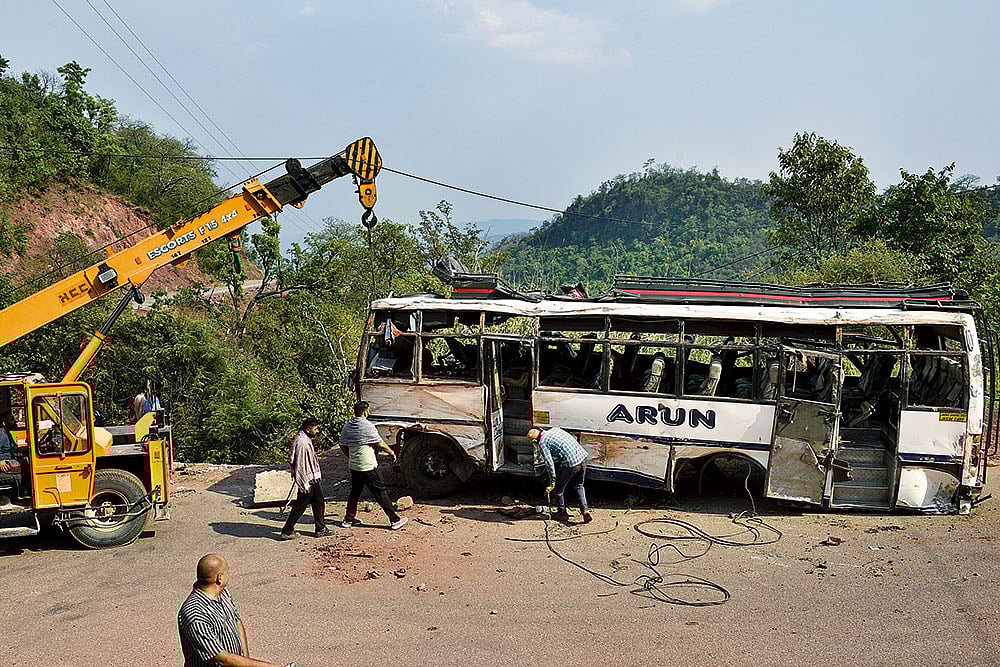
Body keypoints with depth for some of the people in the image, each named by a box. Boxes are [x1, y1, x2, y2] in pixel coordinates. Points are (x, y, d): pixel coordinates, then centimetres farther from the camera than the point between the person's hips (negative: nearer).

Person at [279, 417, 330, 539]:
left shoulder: (306, 440, 8)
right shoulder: (301, 443, -24)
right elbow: (300, 466, -24)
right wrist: (305, 485, -21)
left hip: (313, 480, 10)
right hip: (308, 481, -10)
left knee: (319, 503, 16)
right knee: (299, 506, 2)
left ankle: (321, 529, 27)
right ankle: (287, 531, 14)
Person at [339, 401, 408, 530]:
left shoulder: (347, 426, 5)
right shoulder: (367, 426, -15)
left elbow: (343, 446, 13)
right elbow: (380, 444, -13)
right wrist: (392, 453, 2)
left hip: (354, 466, 7)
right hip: (368, 467, -7)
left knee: (355, 492, 20)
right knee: (380, 493, -2)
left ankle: (348, 519, 26)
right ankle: (395, 520, 3)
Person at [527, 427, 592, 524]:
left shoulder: (542, 443, -4)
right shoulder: (555, 429, 17)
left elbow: (549, 463, -12)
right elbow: (573, 438, 25)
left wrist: (552, 483, -7)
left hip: (570, 463, -7)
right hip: (583, 457, 7)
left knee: (559, 488, 16)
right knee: (579, 486, 26)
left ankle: (562, 513, 30)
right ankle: (585, 510, 11)